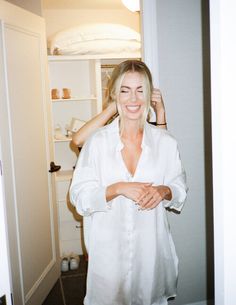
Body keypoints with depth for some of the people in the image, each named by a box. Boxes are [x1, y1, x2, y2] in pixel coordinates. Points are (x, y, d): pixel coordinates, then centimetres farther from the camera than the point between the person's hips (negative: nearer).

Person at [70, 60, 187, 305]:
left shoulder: (166, 142, -3)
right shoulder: (97, 141, -8)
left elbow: (180, 188, 6)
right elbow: (79, 195, -8)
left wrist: (163, 191, -15)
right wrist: (118, 189, -22)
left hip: (151, 247, 2)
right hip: (109, 249, -1)